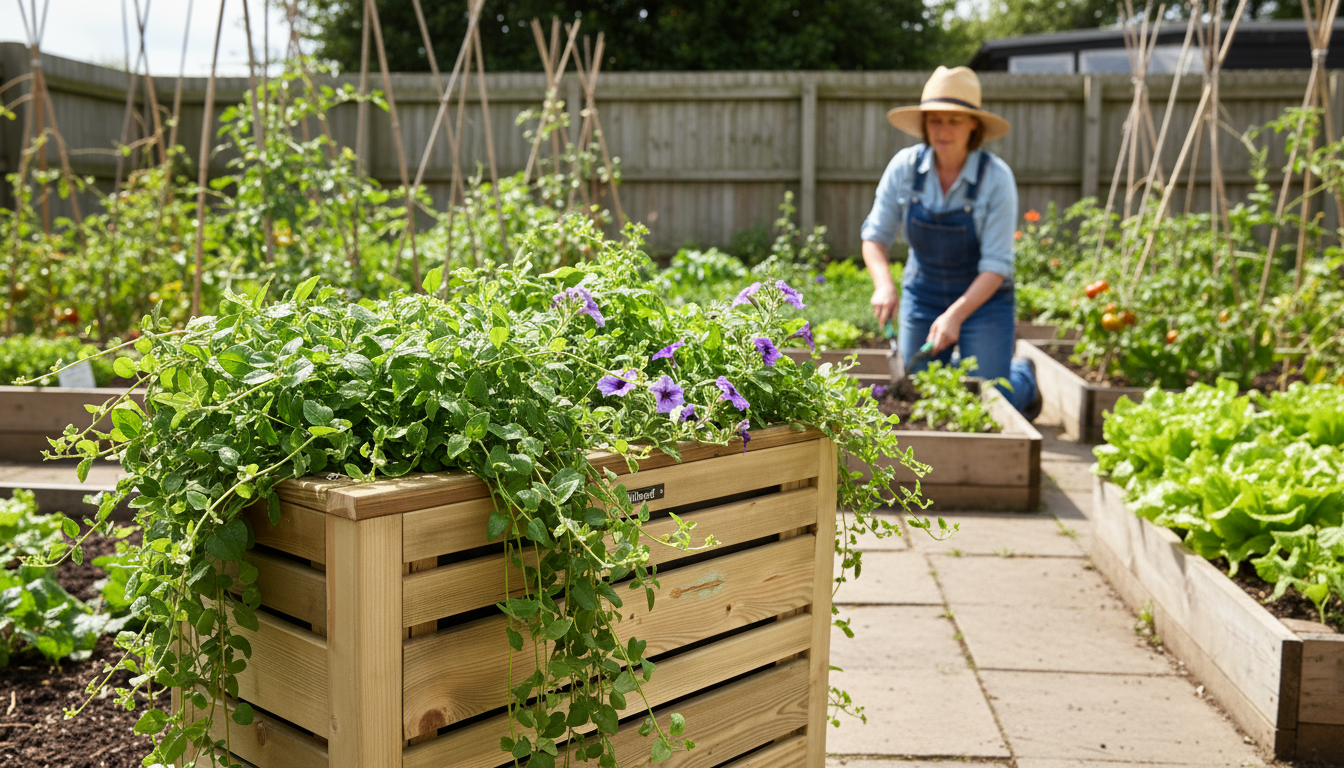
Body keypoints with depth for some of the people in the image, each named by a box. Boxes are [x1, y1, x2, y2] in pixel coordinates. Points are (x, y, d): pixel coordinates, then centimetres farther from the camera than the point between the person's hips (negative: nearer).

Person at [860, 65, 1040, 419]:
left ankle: (1023, 378, 33)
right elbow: (875, 235, -7)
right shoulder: (905, 166, -12)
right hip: (922, 295, 3)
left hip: (983, 299, -3)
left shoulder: (996, 177, -20)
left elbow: (996, 266, -22)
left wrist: (956, 315, -34)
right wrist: (884, 284, -26)